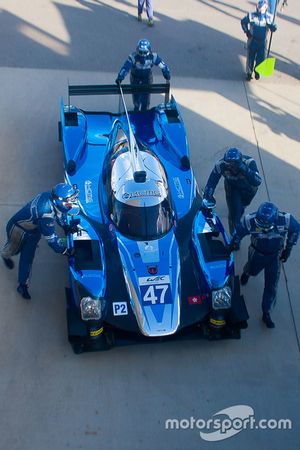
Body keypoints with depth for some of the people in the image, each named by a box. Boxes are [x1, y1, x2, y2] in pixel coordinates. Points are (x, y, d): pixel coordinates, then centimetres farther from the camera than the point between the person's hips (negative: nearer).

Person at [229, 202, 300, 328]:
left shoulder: (286, 220, -35)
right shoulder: (250, 221, -37)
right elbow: (239, 232, -15)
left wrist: (288, 249, -3)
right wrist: (233, 244, 2)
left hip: (275, 256, 0)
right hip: (257, 253, 0)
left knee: (271, 286, 5)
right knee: (252, 270, 30)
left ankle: (266, 314, 23)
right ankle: (246, 274, 69)